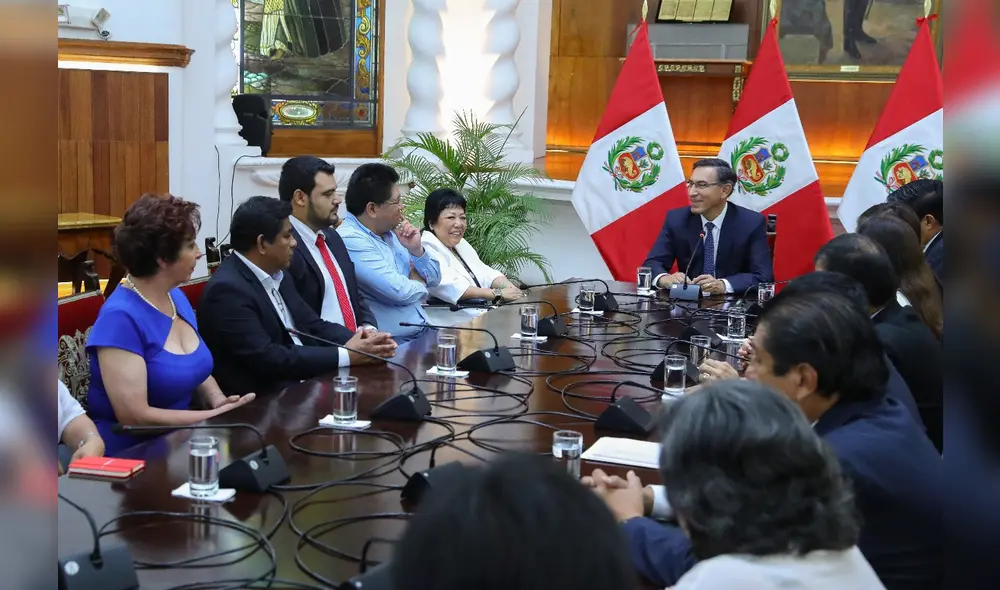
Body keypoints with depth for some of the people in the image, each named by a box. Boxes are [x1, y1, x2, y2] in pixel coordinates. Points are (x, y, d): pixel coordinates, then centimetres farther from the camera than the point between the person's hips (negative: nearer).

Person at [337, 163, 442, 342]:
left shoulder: (390, 232, 10)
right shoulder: (350, 240, -15)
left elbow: (434, 279, 16)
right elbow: (400, 292, -21)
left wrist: (416, 249, -2)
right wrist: (417, 281, 1)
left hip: (423, 331, 8)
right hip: (393, 341, -8)